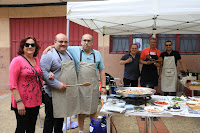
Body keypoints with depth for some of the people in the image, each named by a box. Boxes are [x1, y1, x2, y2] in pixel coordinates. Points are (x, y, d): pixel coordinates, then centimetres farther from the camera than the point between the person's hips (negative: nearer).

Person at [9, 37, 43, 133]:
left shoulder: (37, 60, 8)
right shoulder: (17, 61, -10)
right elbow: (12, 84, -14)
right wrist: (19, 102, -19)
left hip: (36, 101, 6)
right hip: (22, 103, -5)